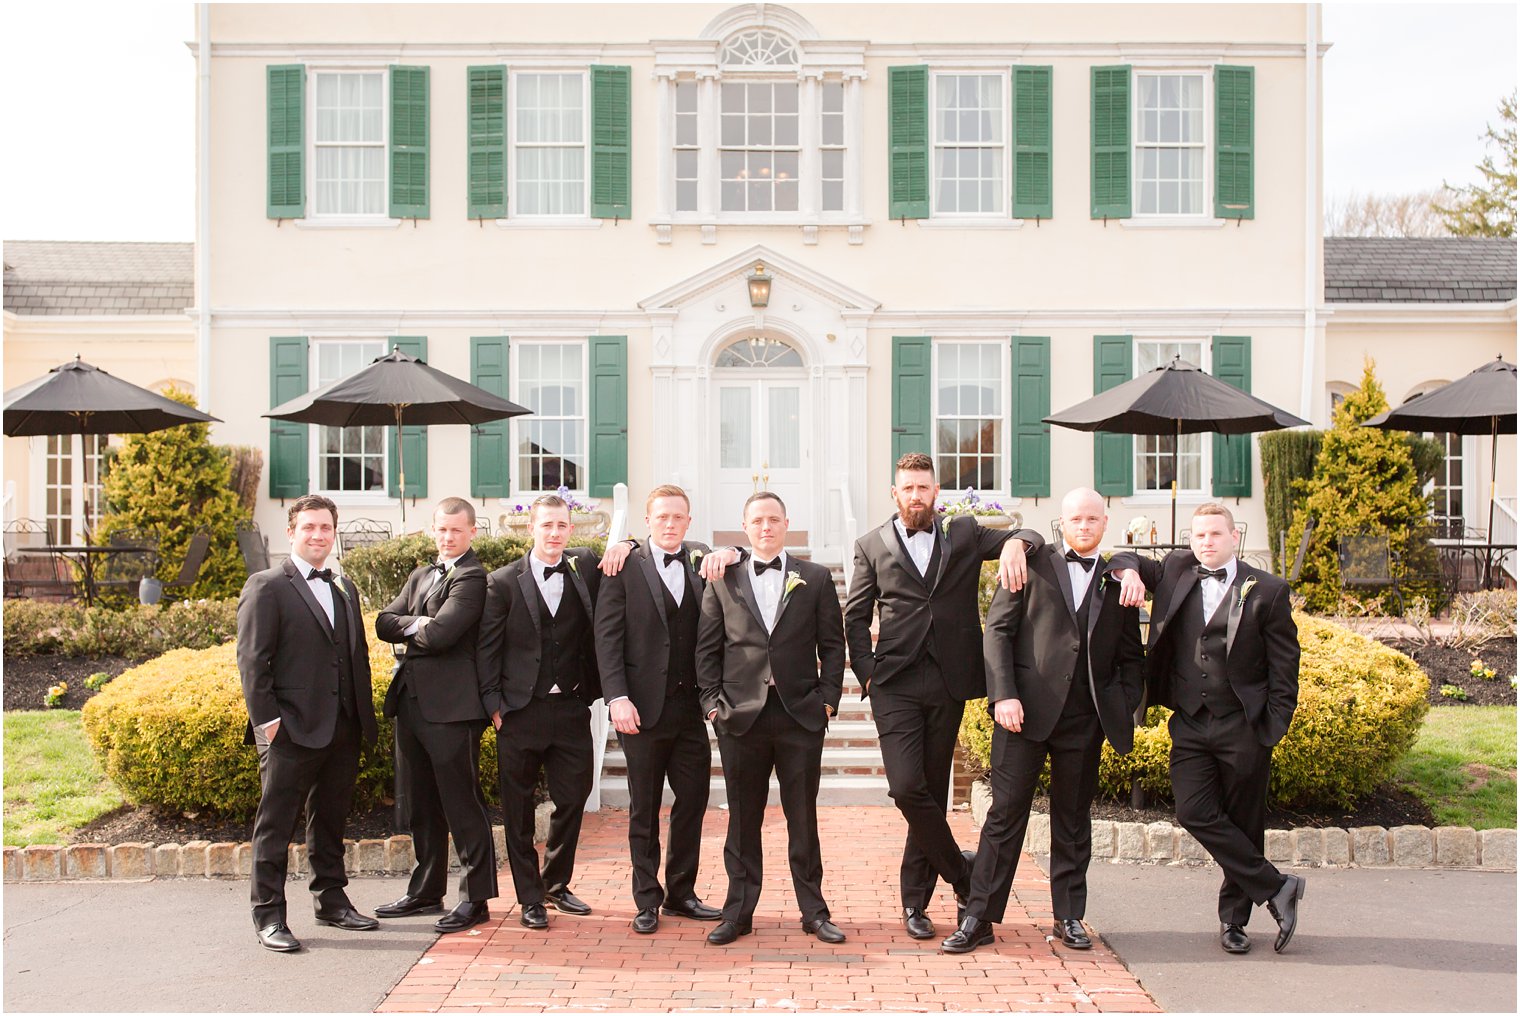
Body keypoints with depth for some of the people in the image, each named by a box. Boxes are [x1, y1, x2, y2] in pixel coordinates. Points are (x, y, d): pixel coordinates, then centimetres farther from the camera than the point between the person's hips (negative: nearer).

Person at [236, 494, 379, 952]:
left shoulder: (344, 589, 16)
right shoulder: (266, 587, -4)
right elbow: (252, 659, -9)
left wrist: (364, 714, 11)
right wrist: (266, 719, -15)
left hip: (342, 730, 6)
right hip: (291, 730, -6)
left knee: (331, 820, 16)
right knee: (275, 825, 2)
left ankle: (331, 901, 28)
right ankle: (269, 916, 10)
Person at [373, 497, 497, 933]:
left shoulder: (472, 578, -9)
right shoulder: (420, 576, 19)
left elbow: (441, 633, -20)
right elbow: (384, 622, 9)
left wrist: (406, 635, -1)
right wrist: (417, 624, -10)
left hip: (451, 705, -9)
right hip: (410, 701, 9)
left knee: (462, 803, -2)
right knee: (420, 806, 16)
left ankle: (475, 898, 6)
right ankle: (426, 891, 27)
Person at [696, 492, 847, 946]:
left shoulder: (815, 579, 7)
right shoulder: (723, 581, 7)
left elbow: (832, 644, 6)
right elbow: (707, 648, 7)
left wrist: (828, 698, -2)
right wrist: (712, 701, -1)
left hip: (801, 714, 0)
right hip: (740, 716, 0)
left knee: (803, 818, 7)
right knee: (743, 819, 7)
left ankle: (814, 911, 18)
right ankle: (738, 912, 17)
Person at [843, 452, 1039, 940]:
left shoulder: (964, 534, 9)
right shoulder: (872, 545, 8)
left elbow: (1028, 536, 7)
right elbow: (855, 616, 9)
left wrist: (1015, 543, -16)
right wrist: (866, 673, -2)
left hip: (948, 683, 1)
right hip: (896, 684, -1)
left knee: (933, 790, 7)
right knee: (907, 787, -14)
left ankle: (915, 899, 19)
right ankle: (961, 870, 9)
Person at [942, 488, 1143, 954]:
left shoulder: (1118, 582, 12)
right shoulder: (1032, 564, 3)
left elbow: (1131, 658, 15)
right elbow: (997, 630, -1)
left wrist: (1124, 712, 1)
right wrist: (1004, 694, -12)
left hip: (1084, 719, 3)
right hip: (1026, 709, -3)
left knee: (1073, 818, 12)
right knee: (1006, 812, -1)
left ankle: (1069, 916, 24)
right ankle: (979, 918, 5)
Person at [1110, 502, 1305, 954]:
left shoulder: (1267, 590, 0)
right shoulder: (1176, 573, 8)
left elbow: (1284, 666, 1)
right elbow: (1125, 560, 21)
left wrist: (1273, 729, -5)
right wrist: (1130, 572, -5)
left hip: (1244, 727, -2)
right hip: (1191, 725, 2)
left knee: (1243, 823, 5)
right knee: (1194, 812, -10)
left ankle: (1234, 917, 21)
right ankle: (1275, 887, 3)